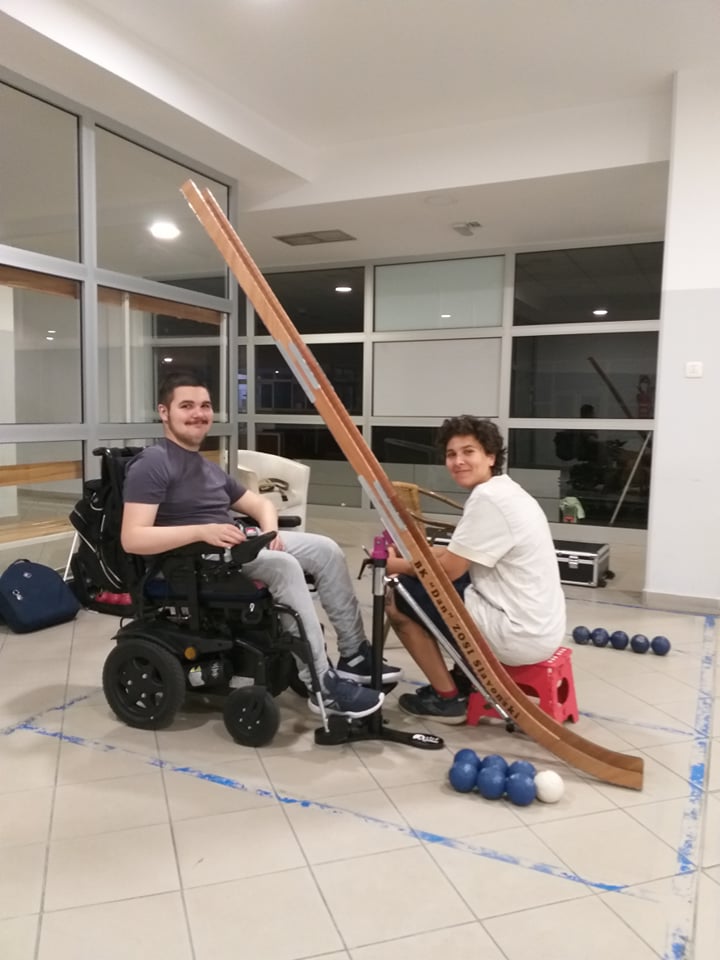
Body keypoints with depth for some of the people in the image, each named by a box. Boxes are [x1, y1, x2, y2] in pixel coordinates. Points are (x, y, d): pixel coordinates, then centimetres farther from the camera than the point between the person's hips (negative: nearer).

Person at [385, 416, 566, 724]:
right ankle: (466, 676, 26)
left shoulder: (487, 499, -19)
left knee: (398, 598, 0)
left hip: (519, 635, -10)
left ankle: (448, 698, 11)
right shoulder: (504, 490, 11)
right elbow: (458, 555, 17)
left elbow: (447, 569, -15)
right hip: (539, 626, 10)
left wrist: (395, 565, 2)